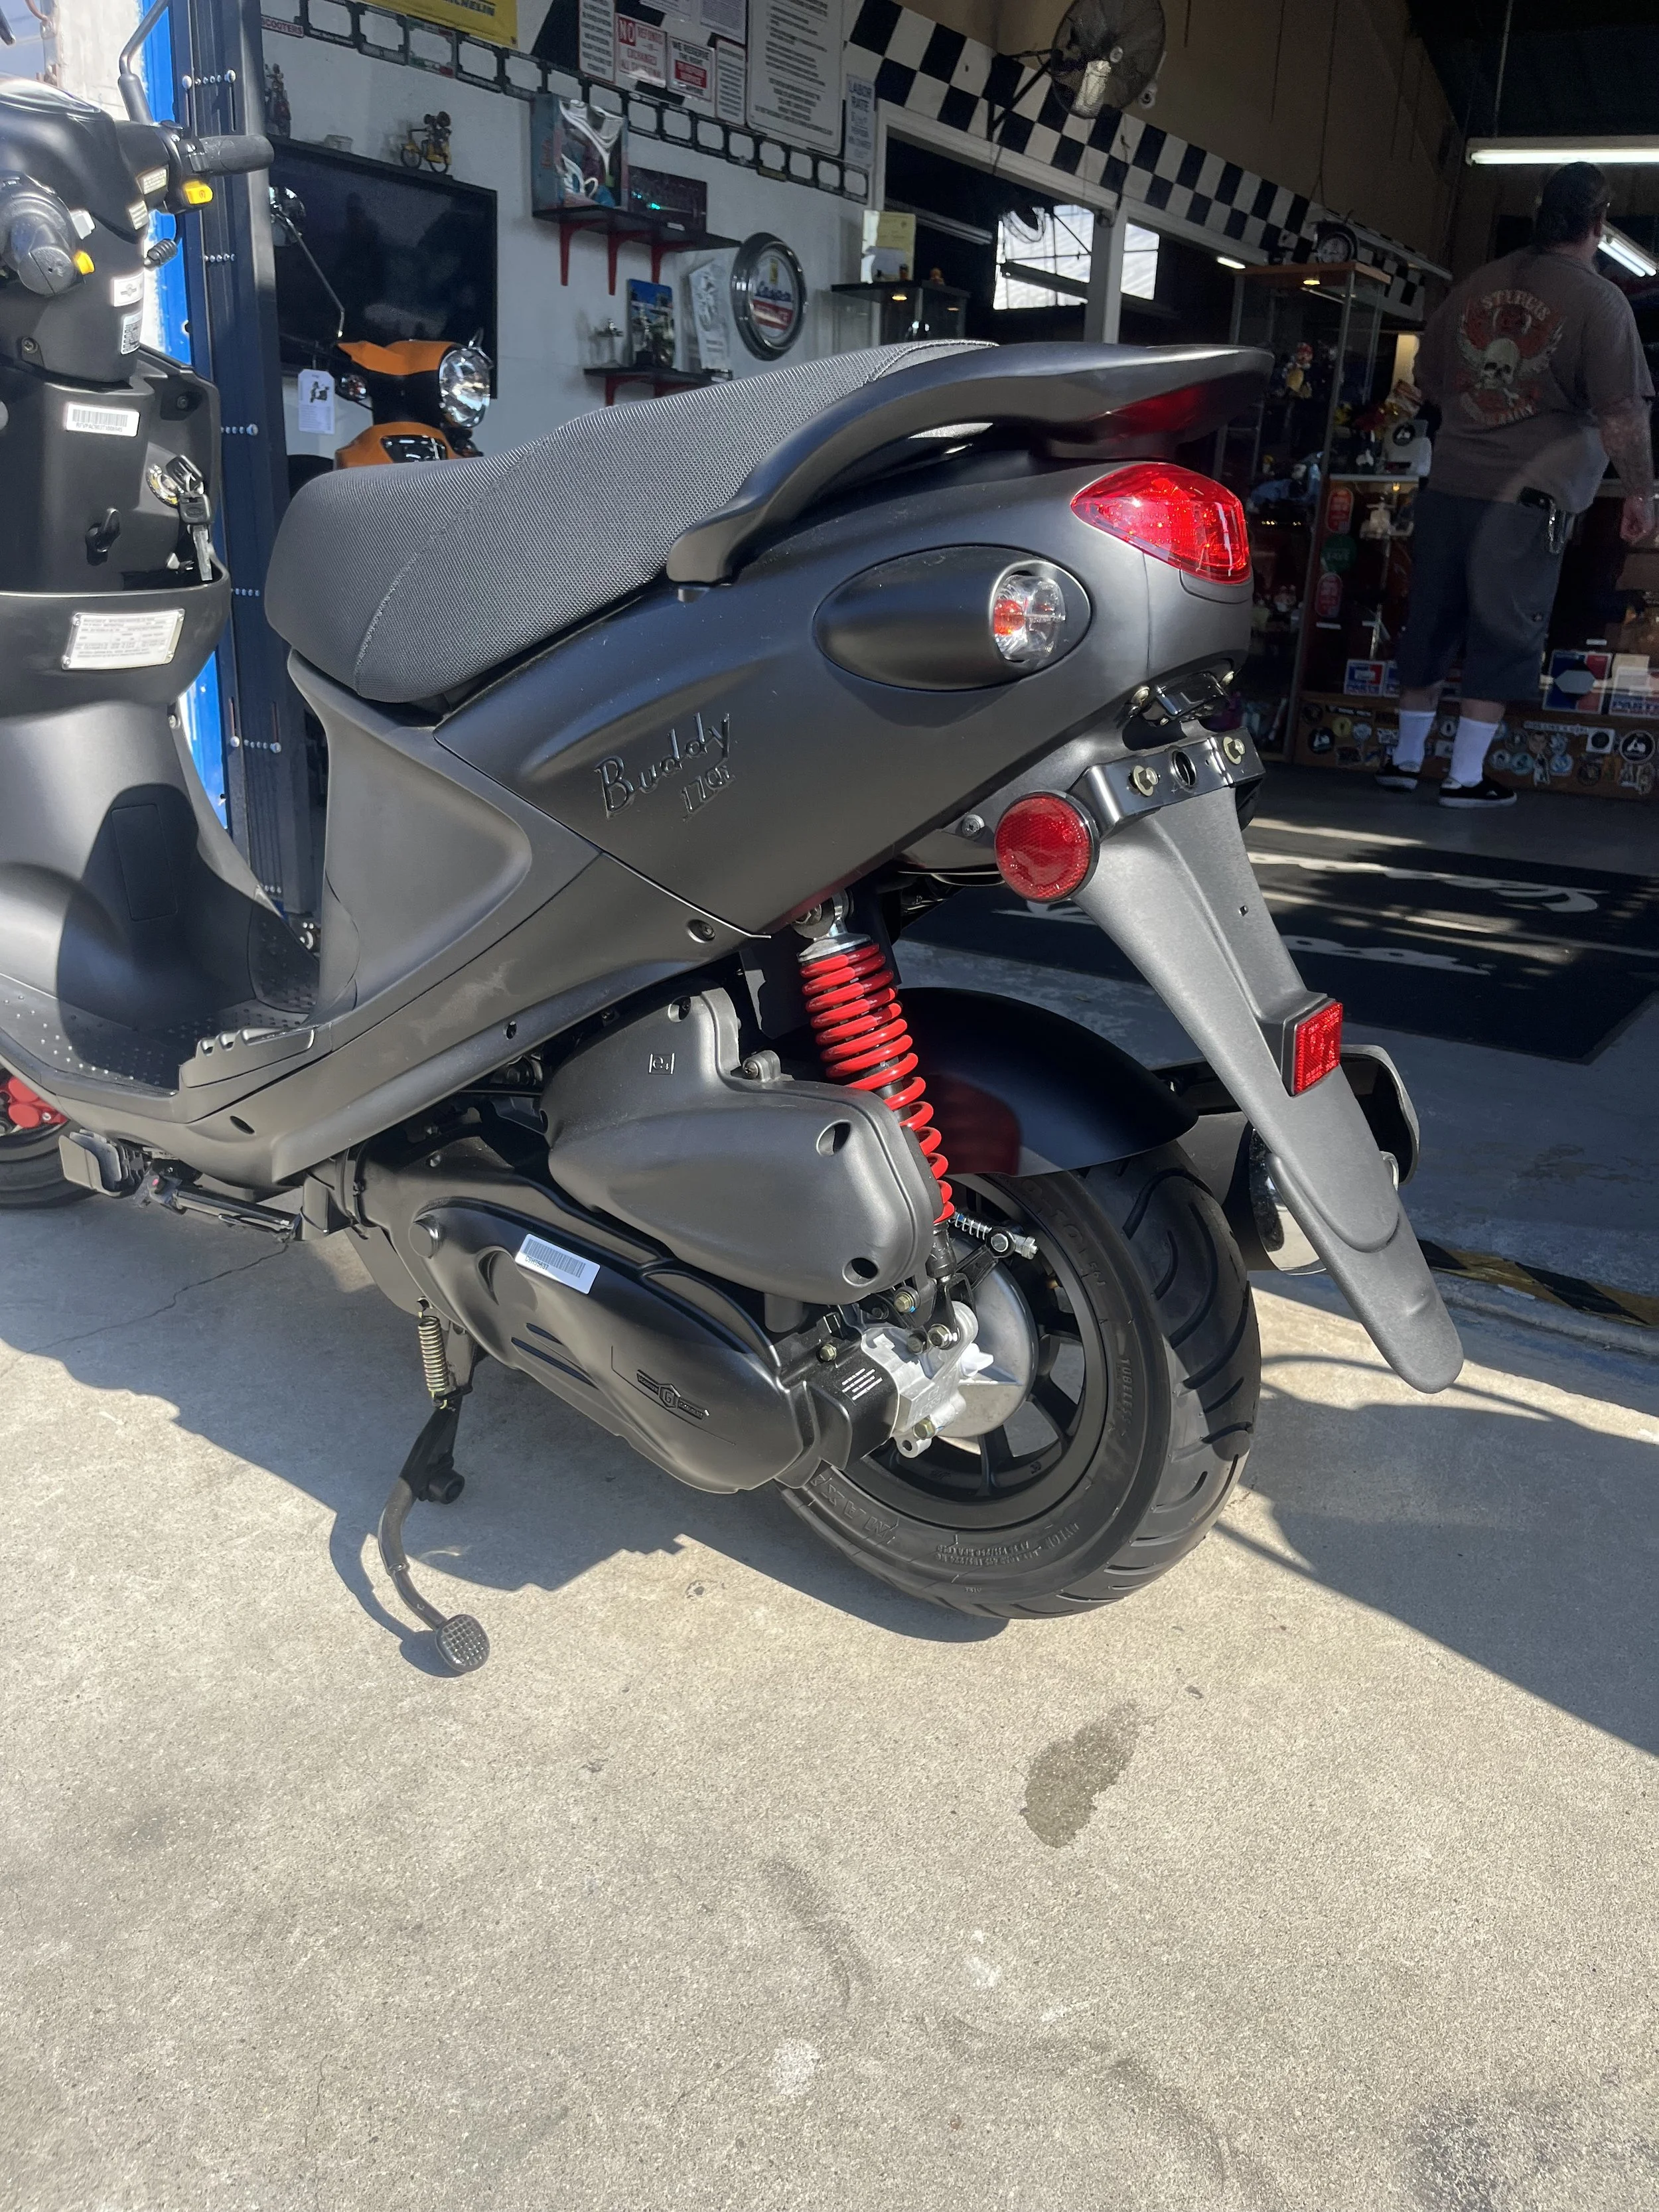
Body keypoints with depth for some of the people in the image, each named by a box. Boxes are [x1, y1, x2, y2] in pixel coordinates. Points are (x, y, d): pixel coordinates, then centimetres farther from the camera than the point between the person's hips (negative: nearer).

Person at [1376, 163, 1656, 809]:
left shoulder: (1475, 285, 10)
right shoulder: (1598, 300, -6)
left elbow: (1427, 381, 21)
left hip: (1448, 487, 5)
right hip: (1527, 495, -5)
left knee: (1431, 622, 14)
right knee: (1504, 635, 3)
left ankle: (1405, 758, 22)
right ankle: (1465, 776, 5)